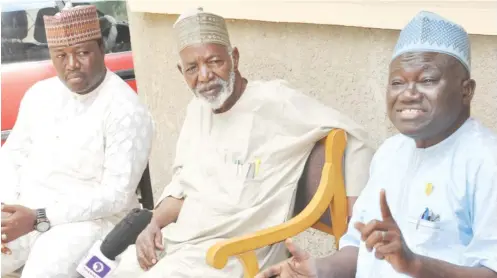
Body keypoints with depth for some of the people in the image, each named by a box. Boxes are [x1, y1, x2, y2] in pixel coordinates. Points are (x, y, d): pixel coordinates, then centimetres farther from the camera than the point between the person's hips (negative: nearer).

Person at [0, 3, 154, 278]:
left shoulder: (126, 110, -14)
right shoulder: (39, 94, 8)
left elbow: (117, 195, -17)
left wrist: (38, 219, -21)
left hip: (91, 219, -6)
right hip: (24, 211, 6)